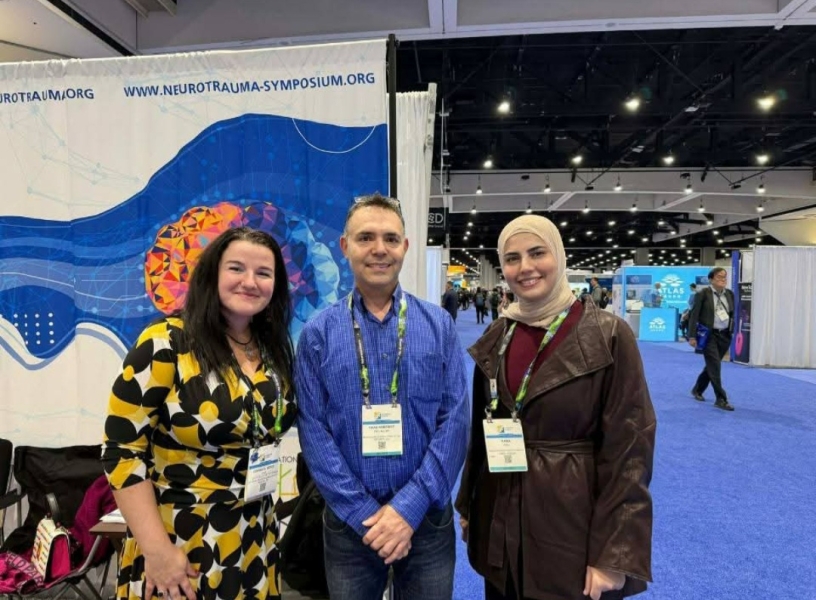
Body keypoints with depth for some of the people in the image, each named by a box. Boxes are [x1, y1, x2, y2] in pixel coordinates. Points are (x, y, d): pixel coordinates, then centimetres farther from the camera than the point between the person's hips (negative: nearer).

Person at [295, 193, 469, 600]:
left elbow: (454, 420, -7)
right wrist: (363, 513, -12)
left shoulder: (439, 325, -3)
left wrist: (410, 505, -13)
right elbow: (313, 431, -7)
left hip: (428, 517, 1)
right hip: (348, 523, 0)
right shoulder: (318, 334, -5)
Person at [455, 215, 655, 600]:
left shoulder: (609, 336, -14)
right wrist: (466, 504, 11)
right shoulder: (496, 337, 1)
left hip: (573, 524, -4)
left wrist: (614, 554, -14)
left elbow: (629, 447, -13)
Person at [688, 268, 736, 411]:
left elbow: (732, 314, 16)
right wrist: (692, 336, -12)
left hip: (724, 335, 6)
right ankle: (721, 399, -4)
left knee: (711, 366, 14)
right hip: (708, 334, -6)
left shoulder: (730, 294, 8)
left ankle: (697, 390, 31)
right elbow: (694, 315, -9)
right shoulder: (703, 294, -8)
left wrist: (732, 332, 10)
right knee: (715, 366, -9)